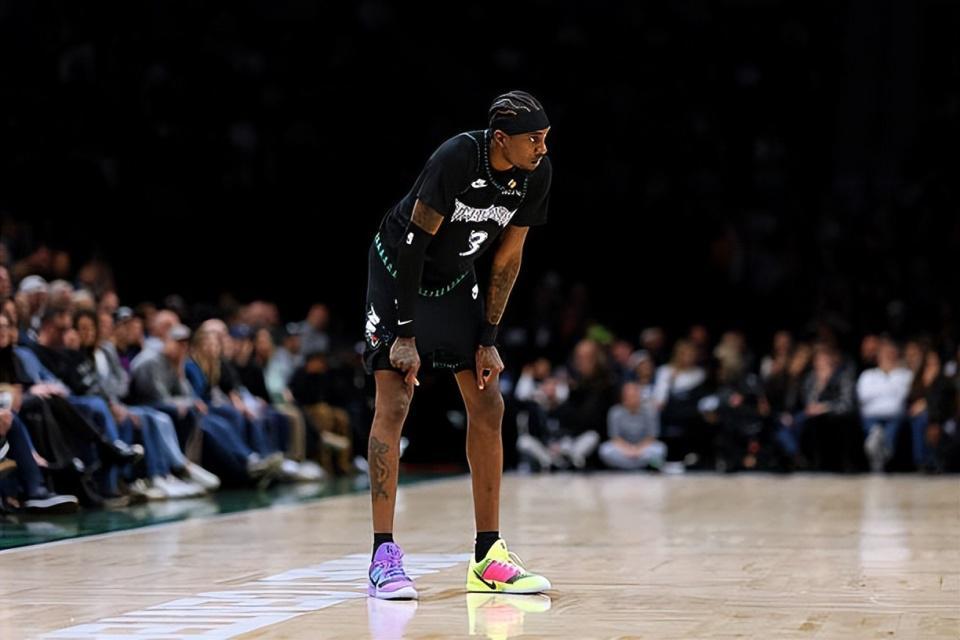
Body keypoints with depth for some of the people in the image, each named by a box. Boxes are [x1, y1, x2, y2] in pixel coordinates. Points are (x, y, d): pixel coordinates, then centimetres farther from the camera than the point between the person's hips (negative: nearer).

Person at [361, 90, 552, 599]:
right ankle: (384, 557, -12)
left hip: (455, 280, 6)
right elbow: (414, 243, -27)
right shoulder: (456, 158, -30)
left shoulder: (536, 175, -13)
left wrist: (488, 338, -4)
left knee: (488, 408, 1)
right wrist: (405, 334, -26)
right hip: (399, 270, -6)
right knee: (393, 403, -15)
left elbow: (507, 259, -3)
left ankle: (488, 556, 7)